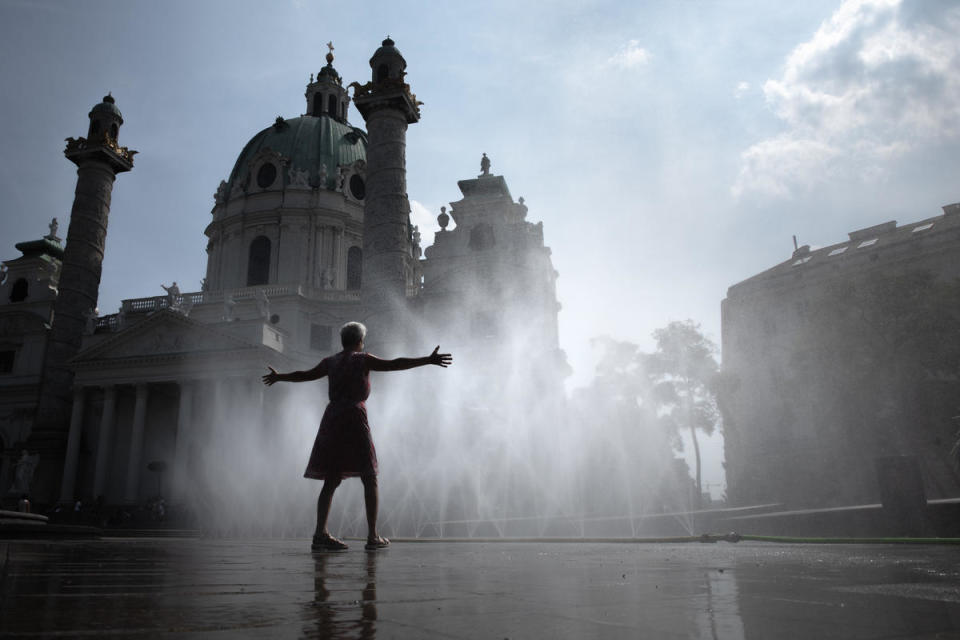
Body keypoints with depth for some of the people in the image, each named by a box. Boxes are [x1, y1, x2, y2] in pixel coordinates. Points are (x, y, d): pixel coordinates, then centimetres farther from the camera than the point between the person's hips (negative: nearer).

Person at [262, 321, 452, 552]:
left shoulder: (330, 362, 15)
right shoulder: (363, 360, 0)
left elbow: (304, 375, 26)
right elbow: (395, 364, -10)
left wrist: (278, 377, 44)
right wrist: (428, 360, -12)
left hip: (331, 419, 5)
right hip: (354, 420, -5)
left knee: (331, 481, 8)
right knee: (369, 479, 2)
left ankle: (320, 534, 0)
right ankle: (373, 536, -1)